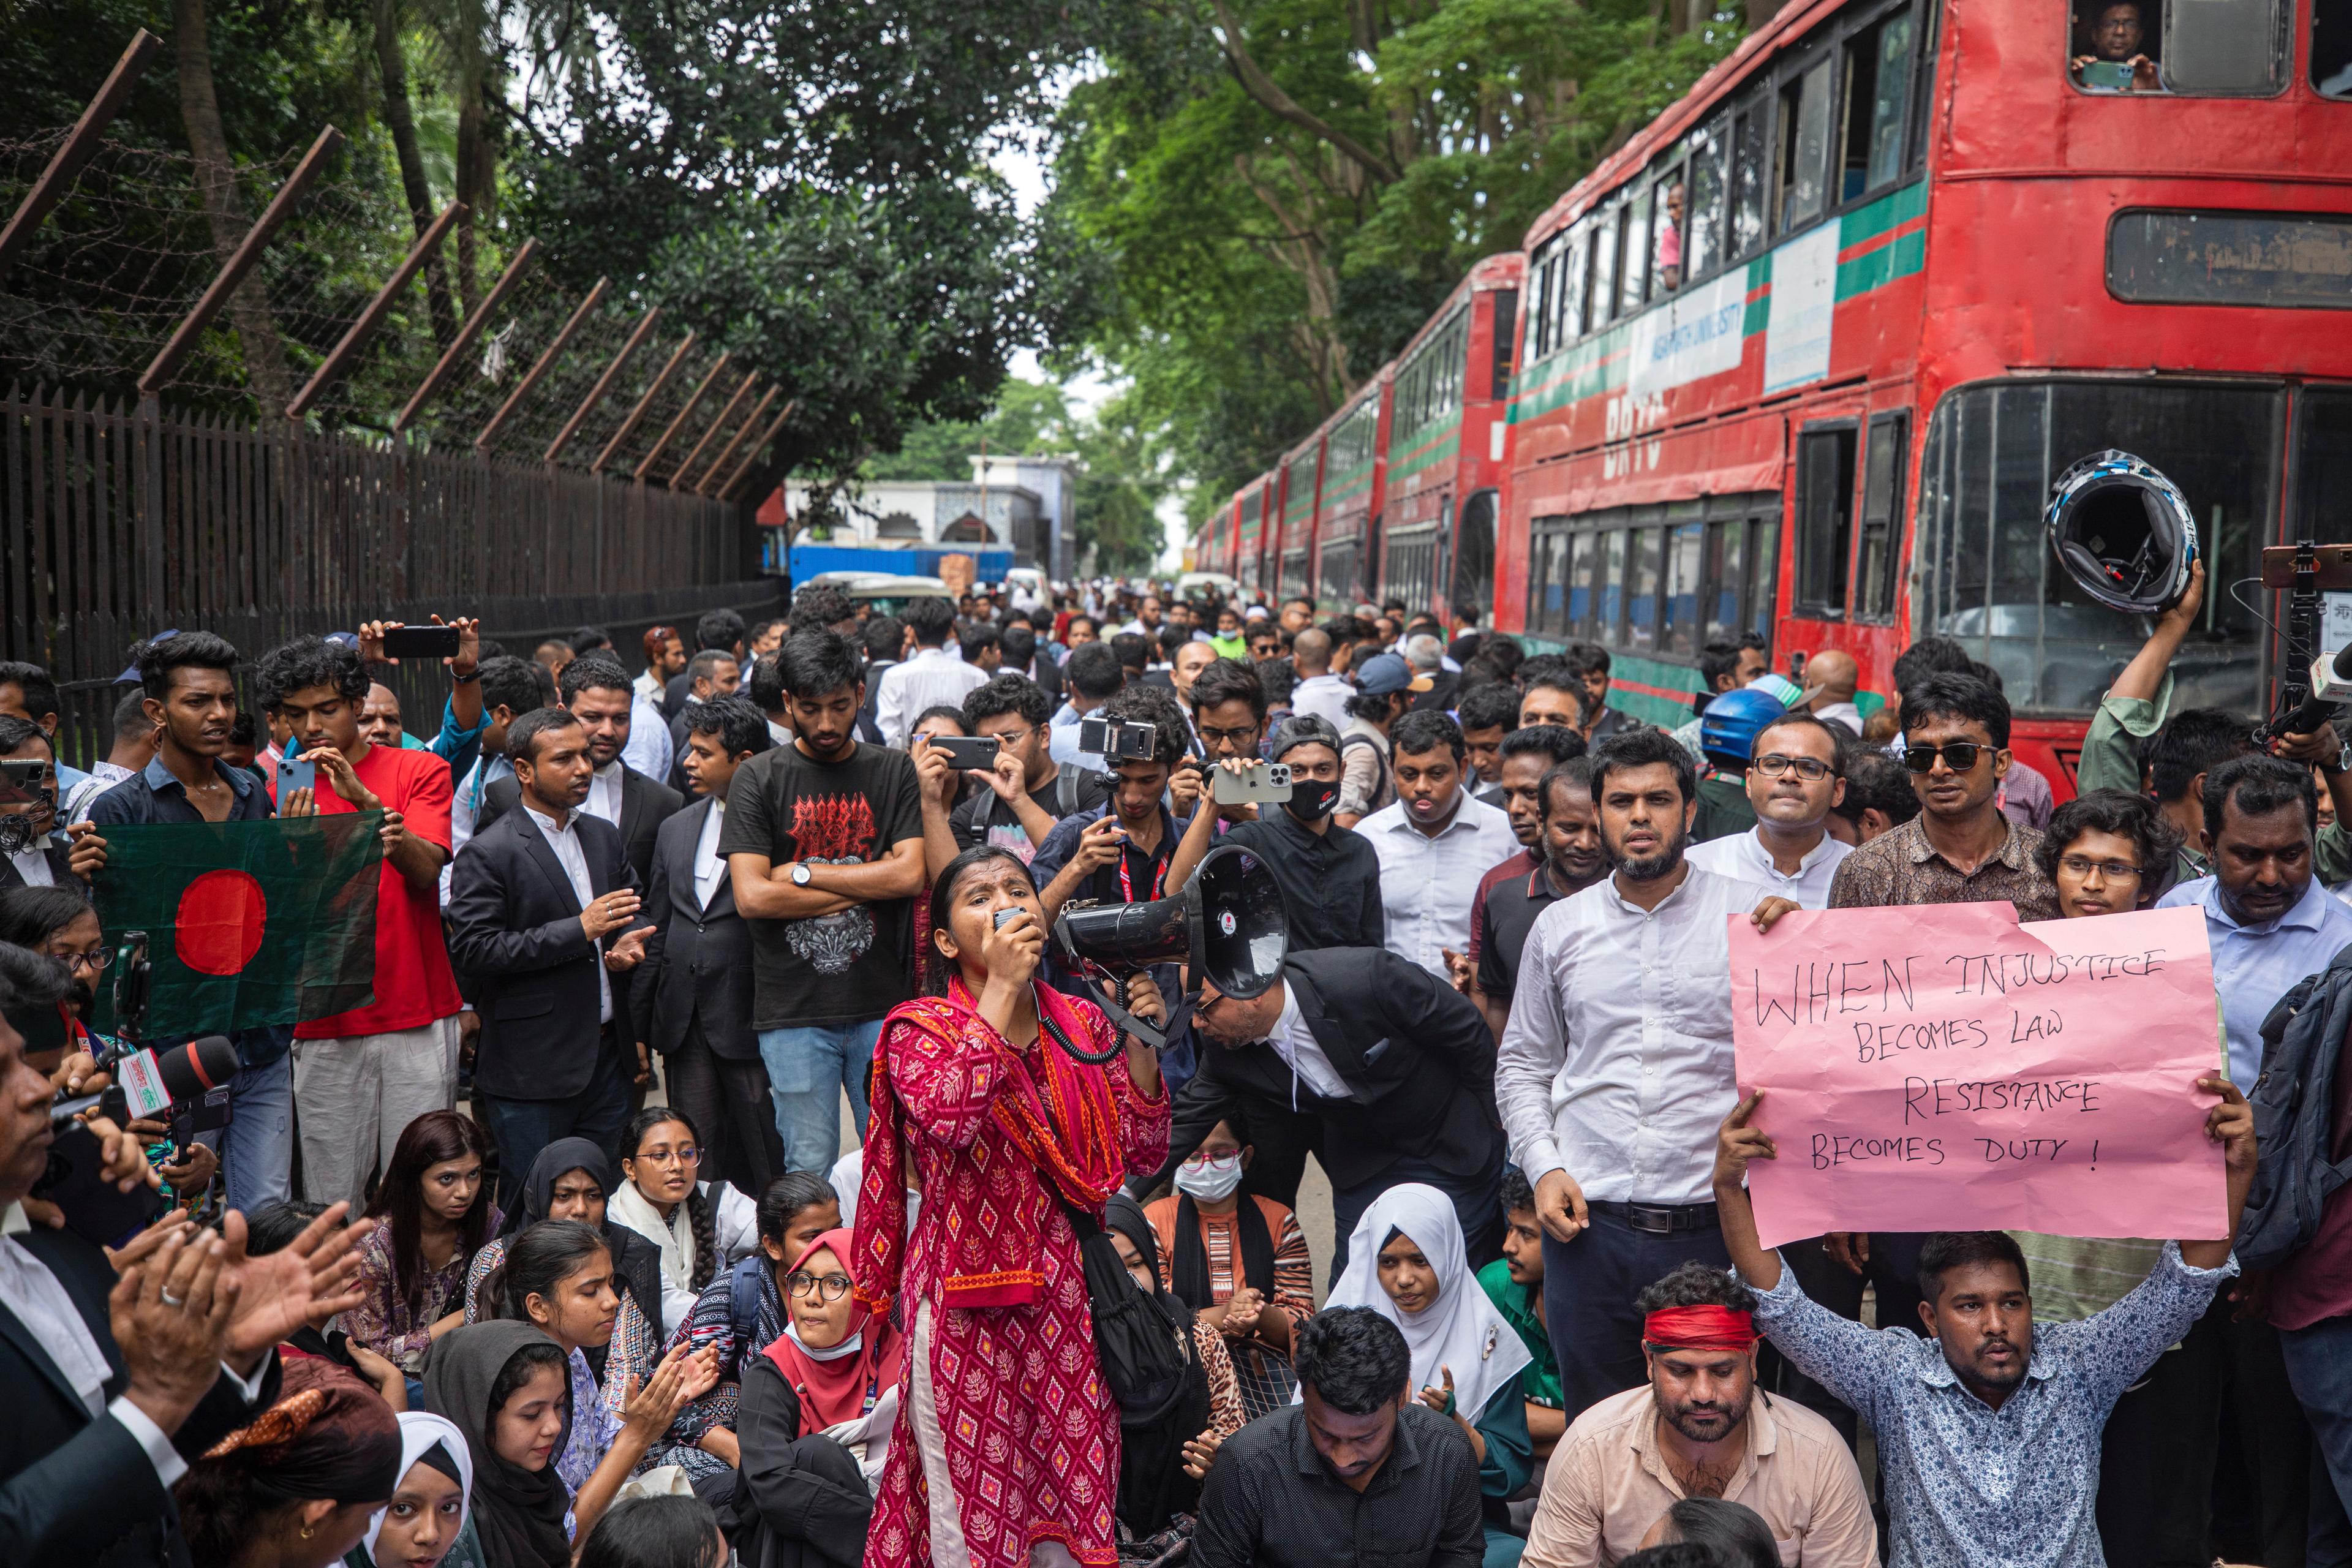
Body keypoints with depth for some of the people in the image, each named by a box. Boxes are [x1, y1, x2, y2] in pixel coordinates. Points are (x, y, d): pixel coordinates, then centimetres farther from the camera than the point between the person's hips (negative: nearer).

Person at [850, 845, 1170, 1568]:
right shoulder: (920, 1028, -3)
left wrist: (1140, 1047, -7)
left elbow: (1142, 1155, 6)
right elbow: (948, 1118, -26)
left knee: (1074, 1500, 7)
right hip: (967, 1295, -4)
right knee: (975, 1507, 2)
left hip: (1067, 1292, 4)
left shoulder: (1081, 1023, 8)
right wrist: (1002, 989, -20)